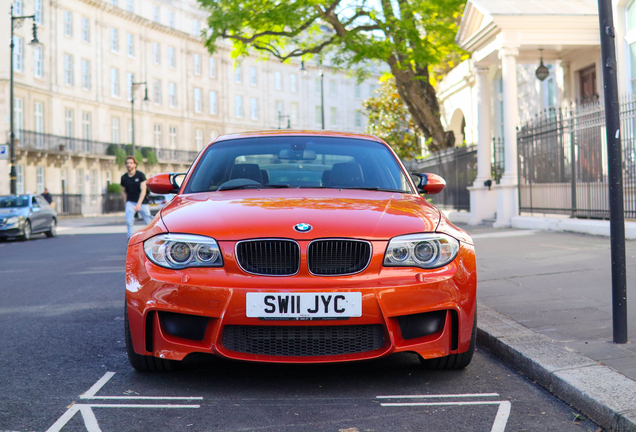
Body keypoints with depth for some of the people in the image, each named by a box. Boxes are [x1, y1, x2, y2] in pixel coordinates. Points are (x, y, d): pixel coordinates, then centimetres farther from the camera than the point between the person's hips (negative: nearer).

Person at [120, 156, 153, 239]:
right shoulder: (124, 178, 1)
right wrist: (126, 201, 5)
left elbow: (143, 190, -13)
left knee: (149, 222, 3)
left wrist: (139, 204, -23)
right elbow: (123, 191, 16)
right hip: (130, 202, 1)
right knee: (129, 221, -20)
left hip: (142, 202, -1)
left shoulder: (141, 175, -7)